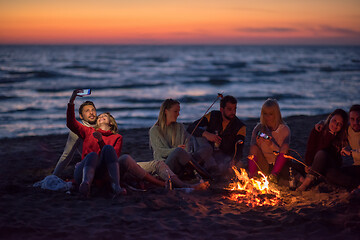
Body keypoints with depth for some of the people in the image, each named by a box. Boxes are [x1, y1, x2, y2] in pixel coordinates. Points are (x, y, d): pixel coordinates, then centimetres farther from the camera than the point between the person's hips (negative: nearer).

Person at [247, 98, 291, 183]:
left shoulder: (284, 129, -4)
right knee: (254, 148, -21)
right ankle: (251, 176, -31)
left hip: (280, 166, -1)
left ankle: (274, 175, -32)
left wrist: (272, 144, -29)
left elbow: (284, 152, -11)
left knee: (285, 146, -25)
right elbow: (252, 150, -6)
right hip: (264, 166, 1)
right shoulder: (259, 128, 0)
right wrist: (257, 143, -30)